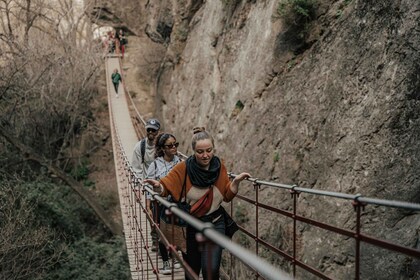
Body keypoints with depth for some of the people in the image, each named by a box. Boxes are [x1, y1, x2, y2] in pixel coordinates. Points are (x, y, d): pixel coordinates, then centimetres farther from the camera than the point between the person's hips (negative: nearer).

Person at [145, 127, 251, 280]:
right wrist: (158, 186, -36)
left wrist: (236, 181, -13)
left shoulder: (219, 167, -5)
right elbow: (166, 186, -15)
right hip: (191, 225, 0)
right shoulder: (183, 168, -12)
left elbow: (227, 196, 3)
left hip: (215, 223, 0)